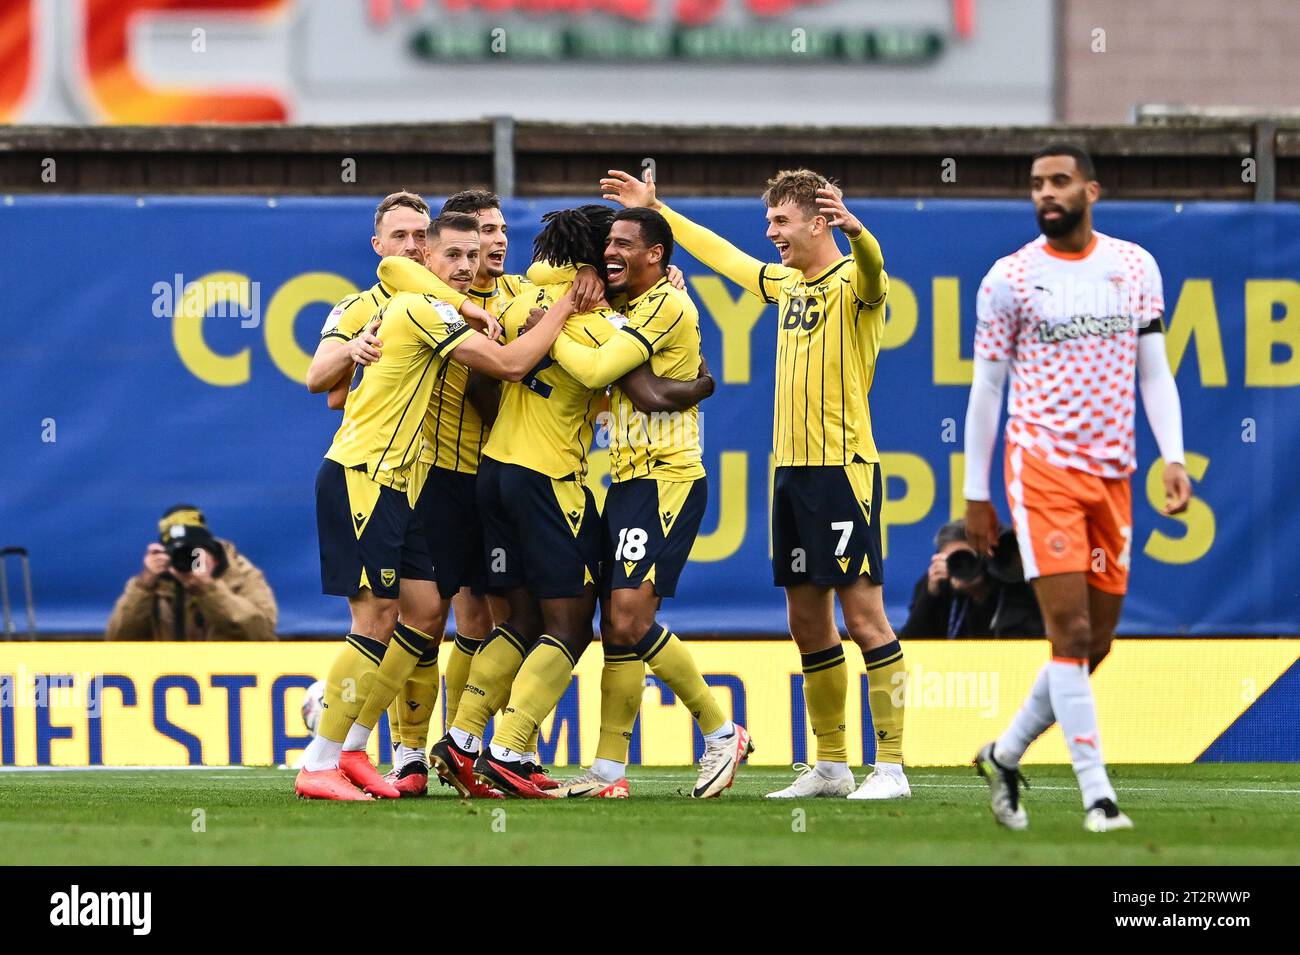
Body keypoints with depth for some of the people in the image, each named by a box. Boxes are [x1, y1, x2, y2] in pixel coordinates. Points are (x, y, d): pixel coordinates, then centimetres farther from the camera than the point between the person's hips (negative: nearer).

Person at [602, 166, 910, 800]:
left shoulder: (851, 281, -9)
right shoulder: (786, 282, 16)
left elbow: (872, 270, -33)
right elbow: (720, 254, 32)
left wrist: (854, 229, -54)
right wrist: (656, 210, 37)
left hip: (843, 468, -8)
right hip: (790, 466, 8)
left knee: (863, 616, -9)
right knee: (807, 622, 10)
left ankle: (890, 766, -8)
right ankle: (830, 766, 16)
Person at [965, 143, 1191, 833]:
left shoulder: (1135, 267, 8)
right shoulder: (1010, 279, -1)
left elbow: (1153, 370, 10)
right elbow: (986, 388, 3)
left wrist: (1173, 457, -3)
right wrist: (975, 493, 2)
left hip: (1112, 475, 4)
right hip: (1042, 467, -4)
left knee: (1095, 643, 7)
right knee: (1070, 632, -13)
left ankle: (1004, 755, 26)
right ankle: (1097, 795, -13)